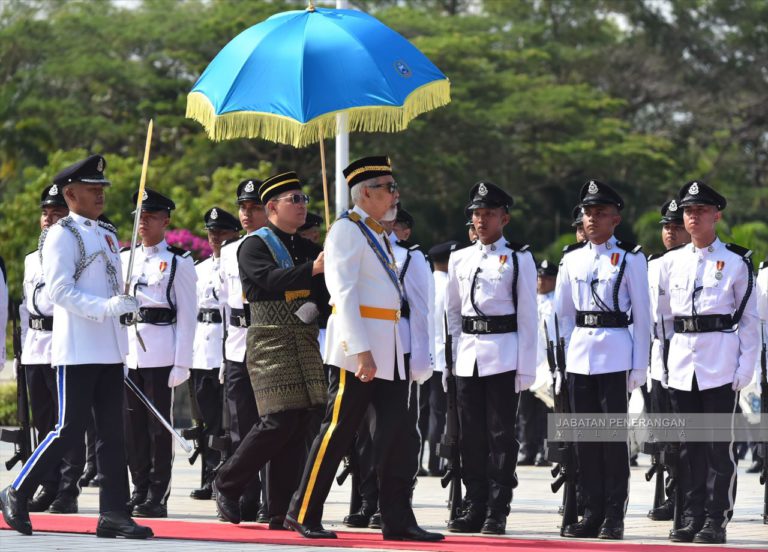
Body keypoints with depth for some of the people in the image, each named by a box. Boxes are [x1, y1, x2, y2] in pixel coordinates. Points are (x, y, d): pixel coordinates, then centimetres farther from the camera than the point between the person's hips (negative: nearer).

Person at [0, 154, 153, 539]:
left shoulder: (108, 235, 17)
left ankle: (113, 514, 4)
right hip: (77, 351, -7)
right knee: (70, 431, -7)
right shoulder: (62, 235, -7)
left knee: (112, 433, 4)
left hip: (110, 351, 7)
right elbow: (59, 290, -17)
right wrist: (106, 307, -26)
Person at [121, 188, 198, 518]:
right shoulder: (125, 258, 16)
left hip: (161, 351, -5)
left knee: (159, 424, -4)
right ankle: (140, 491, 12)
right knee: (133, 424, 5)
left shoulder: (178, 262, 1)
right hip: (127, 348, 5)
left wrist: (182, 363, -9)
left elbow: (187, 315, -2)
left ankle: (158, 497, -1)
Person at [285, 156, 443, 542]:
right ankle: (303, 514, 4)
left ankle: (398, 520, 4)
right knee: (337, 433, -4)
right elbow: (344, 293, -17)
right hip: (357, 345, -9)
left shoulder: (379, 235, 19)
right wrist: (361, 350, -24)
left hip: (388, 350, 9)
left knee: (395, 435, 3)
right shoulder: (346, 231, -8)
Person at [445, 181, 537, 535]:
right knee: (471, 437, 6)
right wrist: (459, 352, 10)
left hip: (504, 356, -4)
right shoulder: (460, 260, 12)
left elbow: (527, 316, -2)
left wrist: (525, 369, -6)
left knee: (501, 435, -3)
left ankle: (497, 513, -1)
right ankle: (474, 508, 12)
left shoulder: (518, 259, 0)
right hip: (468, 357, 4)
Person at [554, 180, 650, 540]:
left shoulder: (630, 260, 1)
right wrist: (565, 356, 10)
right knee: (584, 435, 4)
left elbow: (641, 316, 0)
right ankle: (591, 513, 9)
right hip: (579, 353, 4)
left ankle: (614, 516, -1)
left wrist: (639, 365, -4)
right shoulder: (572, 259, 11)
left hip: (615, 352, -4)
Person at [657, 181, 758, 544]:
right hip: (682, 360, 4)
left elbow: (750, 319, 2)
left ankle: (716, 520, 0)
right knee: (689, 445, 7)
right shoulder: (672, 262, 11)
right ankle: (692, 517, 12)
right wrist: (660, 362, 10)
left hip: (720, 362, -4)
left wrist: (746, 367, -6)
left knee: (719, 444, -4)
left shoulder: (736, 262, 1)